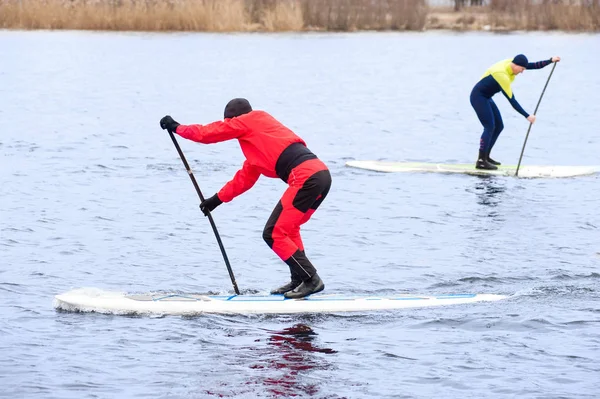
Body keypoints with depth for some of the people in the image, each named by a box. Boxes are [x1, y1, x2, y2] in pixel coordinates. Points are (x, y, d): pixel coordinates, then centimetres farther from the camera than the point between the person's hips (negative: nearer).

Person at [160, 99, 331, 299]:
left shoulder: (246, 121, 8)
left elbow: (205, 133, 12)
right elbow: (244, 178, 38)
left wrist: (176, 127, 27)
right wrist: (218, 199, 42)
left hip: (306, 177, -10)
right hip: (322, 175, 10)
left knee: (273, 234, -5)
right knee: (287, 229, 25)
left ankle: (312, 280, -7)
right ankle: (298, 281, 22)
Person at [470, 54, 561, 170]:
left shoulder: (511, 64, -4)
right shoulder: (502, 75, -30)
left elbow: (534, 65, 4)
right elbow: (512, 101, -28)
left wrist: (551, 61, -7)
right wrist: (527, 116, -27)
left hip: (485, 98, 10)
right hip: (478, 97, -10)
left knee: (499, 126, 8)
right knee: (490, 127, -18)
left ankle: (485, 157, 12)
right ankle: (481, 161, -20)